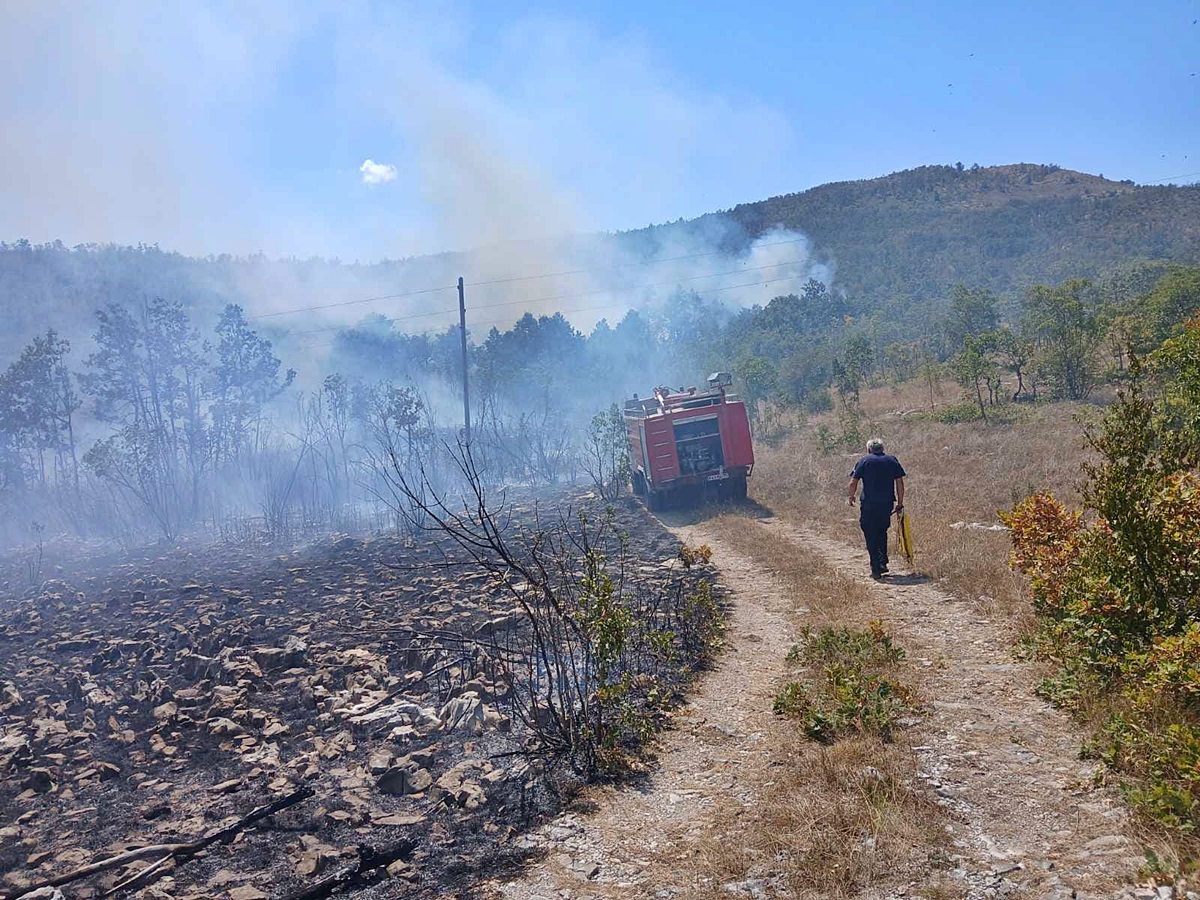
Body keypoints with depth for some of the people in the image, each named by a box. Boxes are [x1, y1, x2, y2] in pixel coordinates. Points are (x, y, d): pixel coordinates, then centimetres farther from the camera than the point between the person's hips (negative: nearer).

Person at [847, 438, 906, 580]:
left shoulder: (864, 461, 1)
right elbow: (900, 483, 5)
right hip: (887, 503, 3)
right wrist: (900, 503, 10)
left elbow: (853, 482, -2)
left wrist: (852, 496, 15)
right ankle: (883, 563, 17)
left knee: (871, 536, 4)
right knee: (882, 533, 22)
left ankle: (876, 569, 1)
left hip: (868, 504, -3)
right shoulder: (892, 461, 8)